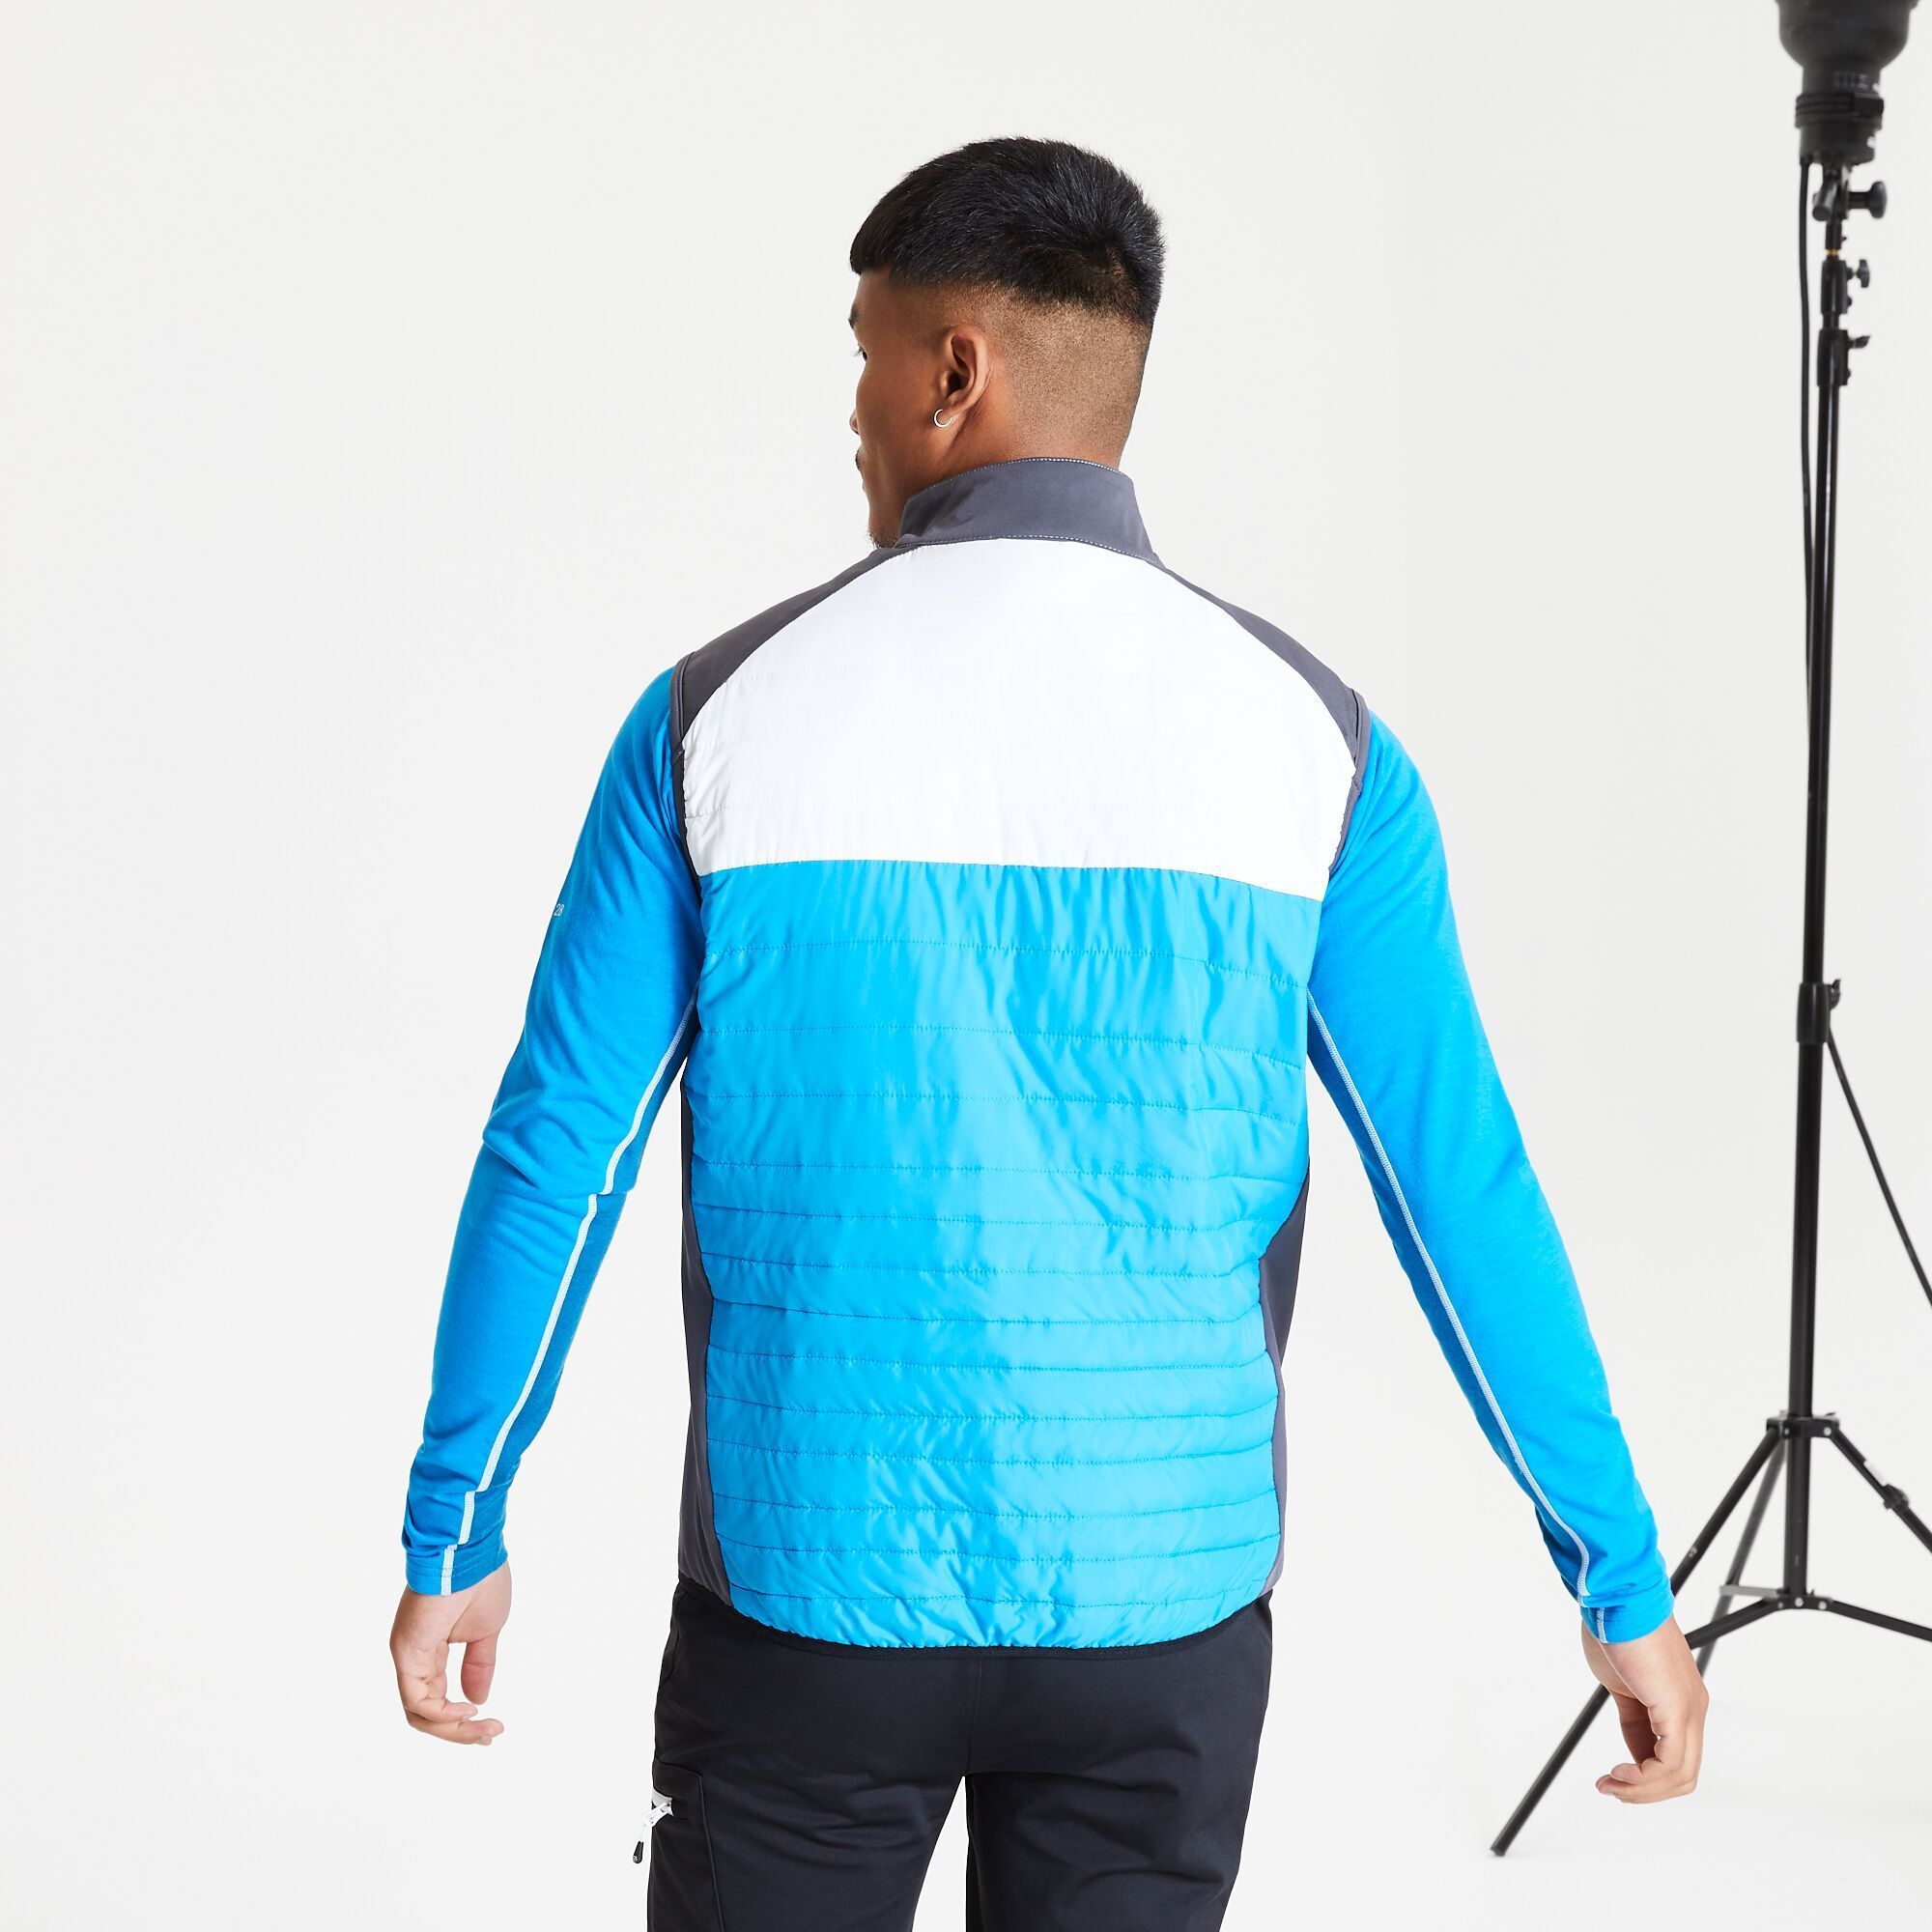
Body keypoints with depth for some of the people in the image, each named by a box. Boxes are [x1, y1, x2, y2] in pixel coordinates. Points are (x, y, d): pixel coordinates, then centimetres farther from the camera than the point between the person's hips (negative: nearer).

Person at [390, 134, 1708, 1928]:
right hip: (1159, 1597, 1)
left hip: (808, 1581, -1)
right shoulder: (1307, 732, -4)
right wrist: (1626, 1583, 2)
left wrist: (452, 1532, 9)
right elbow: (1464, 1188, -6)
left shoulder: (722, 709, -6)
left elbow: (551, 1159, -3)